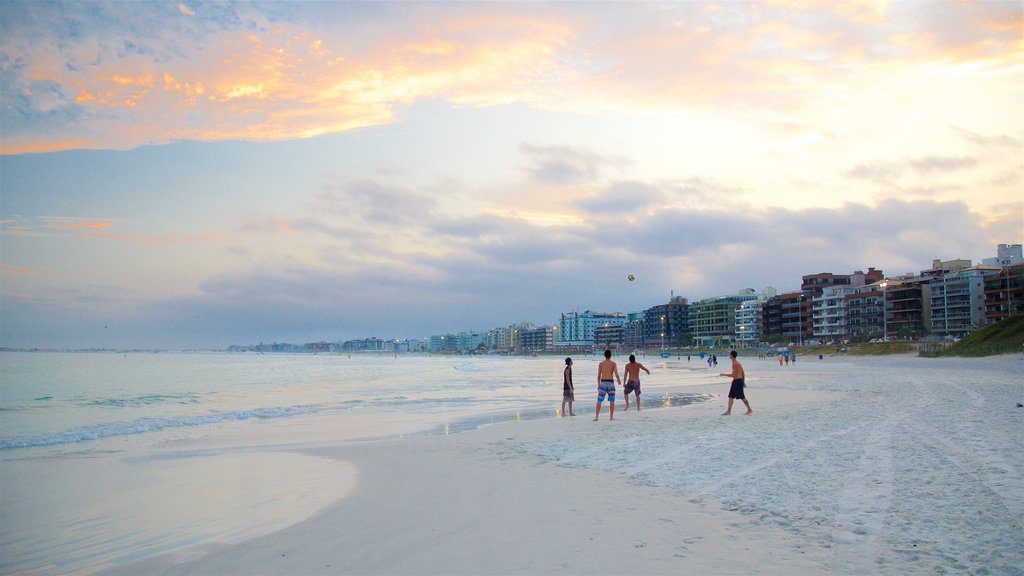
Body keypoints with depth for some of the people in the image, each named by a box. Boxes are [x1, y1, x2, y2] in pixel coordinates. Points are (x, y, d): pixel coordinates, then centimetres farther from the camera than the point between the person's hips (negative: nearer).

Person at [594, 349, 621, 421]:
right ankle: (611, 416, 12)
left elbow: (599, 375, 5)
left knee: (599, 400, 3)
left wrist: (598, 384, 15)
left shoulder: (601, 363, 5)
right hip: (610, 382, -1)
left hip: (603, 382, 1)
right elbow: (616, 375, -6)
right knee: (612, 400, 11)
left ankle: (596, 416, -2)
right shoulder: (613, 363, 1)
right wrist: (619, 380, 14)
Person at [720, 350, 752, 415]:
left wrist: (724, 374, -11)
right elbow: (743, 373, 18)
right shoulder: (737, 362, 14)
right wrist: (743, 381, 24)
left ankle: (749, 410, 5)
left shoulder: (735, 363, -17)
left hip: (737, 381, -10)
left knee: (742, 397, -2)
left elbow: (733, 375, -21)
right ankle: (728, 411, 10)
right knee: (731, 396, 9)